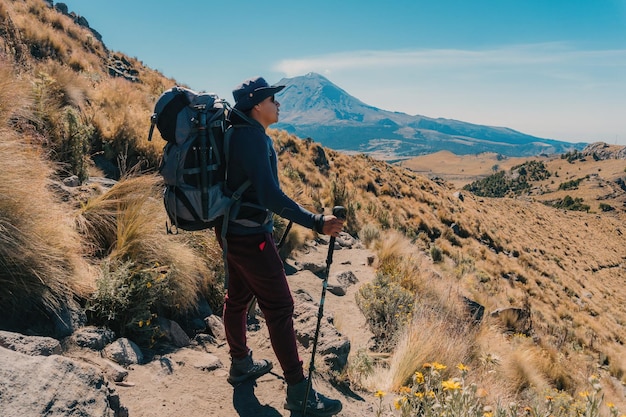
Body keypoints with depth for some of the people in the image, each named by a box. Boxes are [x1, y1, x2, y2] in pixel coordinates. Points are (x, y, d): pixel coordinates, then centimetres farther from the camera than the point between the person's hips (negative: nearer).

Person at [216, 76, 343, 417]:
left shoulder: (238, 133, 9)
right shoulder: (253, 137, -21)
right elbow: (271, 195, -29)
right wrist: (316, 223, -30)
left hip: (232, 230, 10)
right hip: (250, 235, -10)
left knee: (238, 296, 18)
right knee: (279, 306, -4)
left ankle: (241, 364, 35)